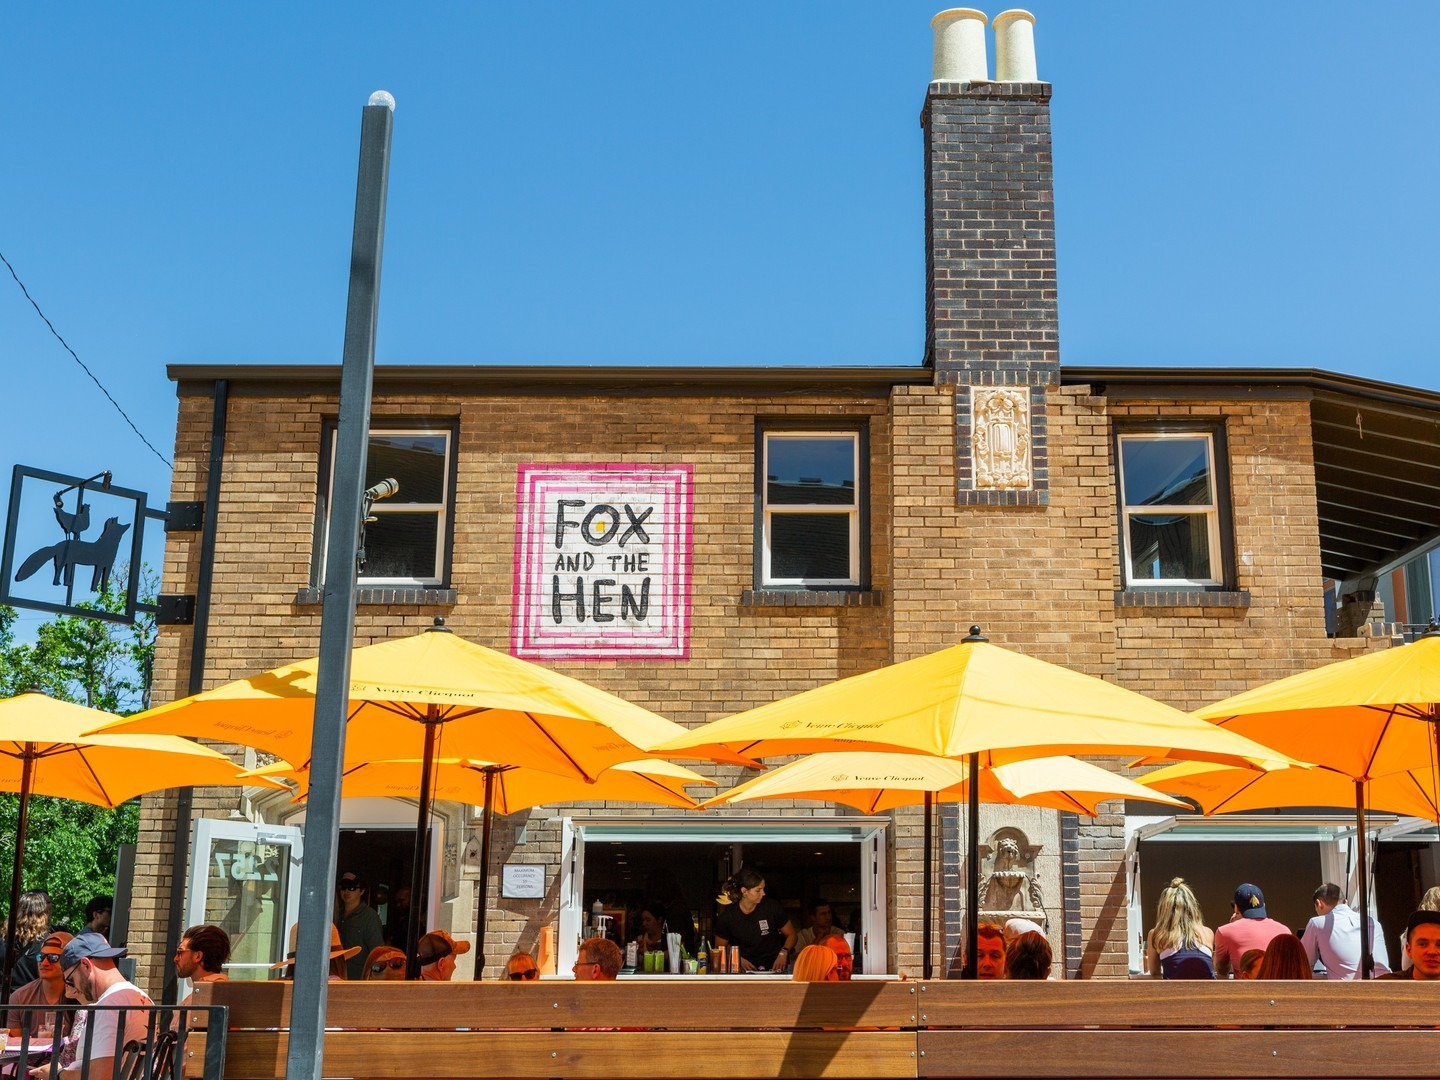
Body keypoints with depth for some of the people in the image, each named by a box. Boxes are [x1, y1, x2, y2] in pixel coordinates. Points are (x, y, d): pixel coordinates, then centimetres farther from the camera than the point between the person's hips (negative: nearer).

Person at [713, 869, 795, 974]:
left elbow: (791, 934, 11)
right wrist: (738, 960, -8)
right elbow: (720, 949, 10)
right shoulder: (726, 917, -3)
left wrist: (783, 953, -8)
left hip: (774, 967, 0)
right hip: (746, 970, 0)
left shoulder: (772, 907, -2)